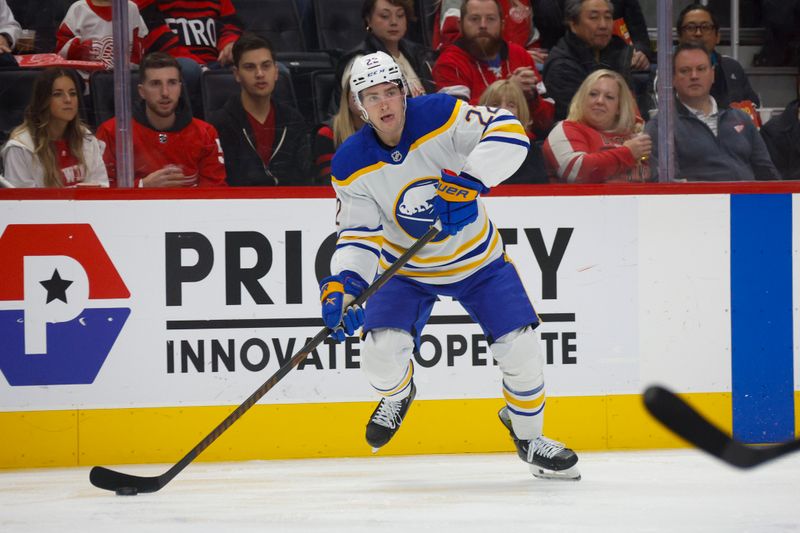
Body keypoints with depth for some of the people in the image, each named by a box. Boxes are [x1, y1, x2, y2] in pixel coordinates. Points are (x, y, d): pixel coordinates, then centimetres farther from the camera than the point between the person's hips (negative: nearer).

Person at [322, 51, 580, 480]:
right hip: (407, 268, 1)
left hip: (477, 257, -1)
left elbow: (509, 133, -33)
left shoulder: (441, 116, -23)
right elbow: (359, 234, -14)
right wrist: (342, 284, -32)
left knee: (520, 348, -10)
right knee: (381, 353, -19)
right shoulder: (352, 166, -16)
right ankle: (397, 395, 21)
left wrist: (469, 181, -48)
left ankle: (528, 435, 18)